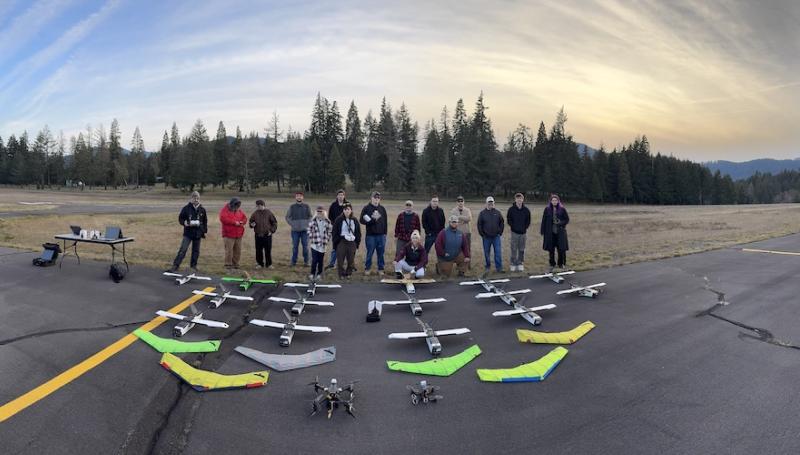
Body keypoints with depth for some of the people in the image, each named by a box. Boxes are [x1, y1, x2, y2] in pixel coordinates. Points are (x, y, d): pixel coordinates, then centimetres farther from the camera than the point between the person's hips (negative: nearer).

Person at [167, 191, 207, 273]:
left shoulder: (202, 209, 5)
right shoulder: (186, 208, -2)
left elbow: (205, 221, 13)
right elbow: (180, 219, 3)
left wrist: (204, 231, 10)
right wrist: (186, 223, -16)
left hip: (198, 233, 3)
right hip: (188, 233, -3)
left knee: (196, 251, 10)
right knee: (182, 249, -10)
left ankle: (193, 266, 23)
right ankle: (175, 266, -9)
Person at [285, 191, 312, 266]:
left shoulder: (306, 206, 3)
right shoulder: (292, 207, 2)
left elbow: (310, 216, 8)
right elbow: (287, 217, 6)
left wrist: (307, 224, -6)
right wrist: (292, 224, -5)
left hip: (305, 230, 0)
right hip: (295, 230, 0)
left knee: (305, 246, 2)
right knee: (295, 246, 4)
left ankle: (306, 261, 11)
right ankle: (294, 261, 14)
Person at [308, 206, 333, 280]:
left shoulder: (327, 222, 1)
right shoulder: (313, 221, -2)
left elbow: (330, 231, 7)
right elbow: (309, 230, 3)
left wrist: (327, 240, 2)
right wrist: (311, 239, -2)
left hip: (323, 244, 1)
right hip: (314, 244, -1)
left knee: (321, 260, 9)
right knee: (314, 260, -6)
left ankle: (319, 274, 22)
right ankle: (312, 274, 7)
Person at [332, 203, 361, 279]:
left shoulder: (355, 220, 7)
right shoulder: (338, 220, -3)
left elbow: (358, 233, 13)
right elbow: (335, 232, -3)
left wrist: (357, 242, 8)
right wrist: (335, 243, -7)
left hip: (352, 243, 3)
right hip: (341, 242, -3)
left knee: (351, 260, 7)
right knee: (340, 260, -1)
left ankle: (348, 273, 22)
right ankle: (342, 274, 11)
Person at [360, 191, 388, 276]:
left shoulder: (382, 208, 12)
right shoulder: (366, 208, 0)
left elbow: (385, 221, 14)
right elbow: (361, 220, -6)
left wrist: (385, 232, 7)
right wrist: (372, 220, -16)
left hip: (381, 235, 3)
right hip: (370, 235, -3)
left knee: (381, 253, 7)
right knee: (369, 253, 3)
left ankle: (381, 269, 17)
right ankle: (367, 269, 16)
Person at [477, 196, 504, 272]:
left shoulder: (498, 213, 5)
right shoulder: (482, 213, 1)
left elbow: (502, 223, 10)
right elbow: (479, 225, 3)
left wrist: (500, 233, 2)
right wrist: (482, 234, -2)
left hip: (496, 237, 1)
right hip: (486, 237, 0)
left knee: (498, 252, -2)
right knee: (486, 253, 8)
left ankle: (499, 267, 4)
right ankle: (487, 267, 21)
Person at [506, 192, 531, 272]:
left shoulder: (526, 210, 2)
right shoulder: (511, 209, -3)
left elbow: (528, 220, 11)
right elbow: (508, 219, 4)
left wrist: (526, 228, 7)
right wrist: (511, 227, 0)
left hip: (523, 232, 2)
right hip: (514, 232, -2)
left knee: (521, 250, 7)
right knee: (514, 249, 0)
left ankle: (520, 264, 16)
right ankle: (513, 264, 8)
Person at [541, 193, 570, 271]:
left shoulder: (562, 209, 0)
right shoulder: (547, 209, 2)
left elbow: (567, 219, 5)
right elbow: (544, 221, 4)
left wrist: (561, 223, -15)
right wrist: (542, 232, 1)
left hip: (560, 232, -1)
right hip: (550, 232, 1)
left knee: (561, 249, 1)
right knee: (551, 249, 6)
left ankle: (561, 264, 17)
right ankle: (552, 264, 18)